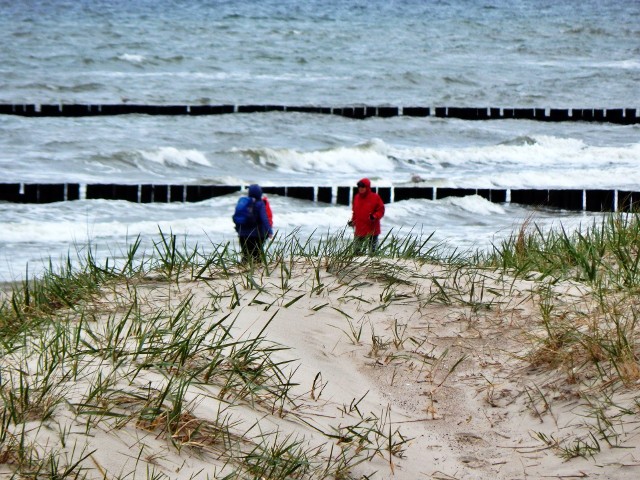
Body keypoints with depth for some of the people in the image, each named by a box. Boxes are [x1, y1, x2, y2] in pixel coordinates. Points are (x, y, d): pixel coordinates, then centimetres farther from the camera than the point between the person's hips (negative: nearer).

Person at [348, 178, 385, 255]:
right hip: (359, 230, 4)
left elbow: (381, 210, -3)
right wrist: (352, 221, 9)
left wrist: (374, 216, -21)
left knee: (372, 251, 1)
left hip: (372, 231, -4)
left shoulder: (375, 197, -4)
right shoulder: (356, 197, 11)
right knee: (356, 251, 2)